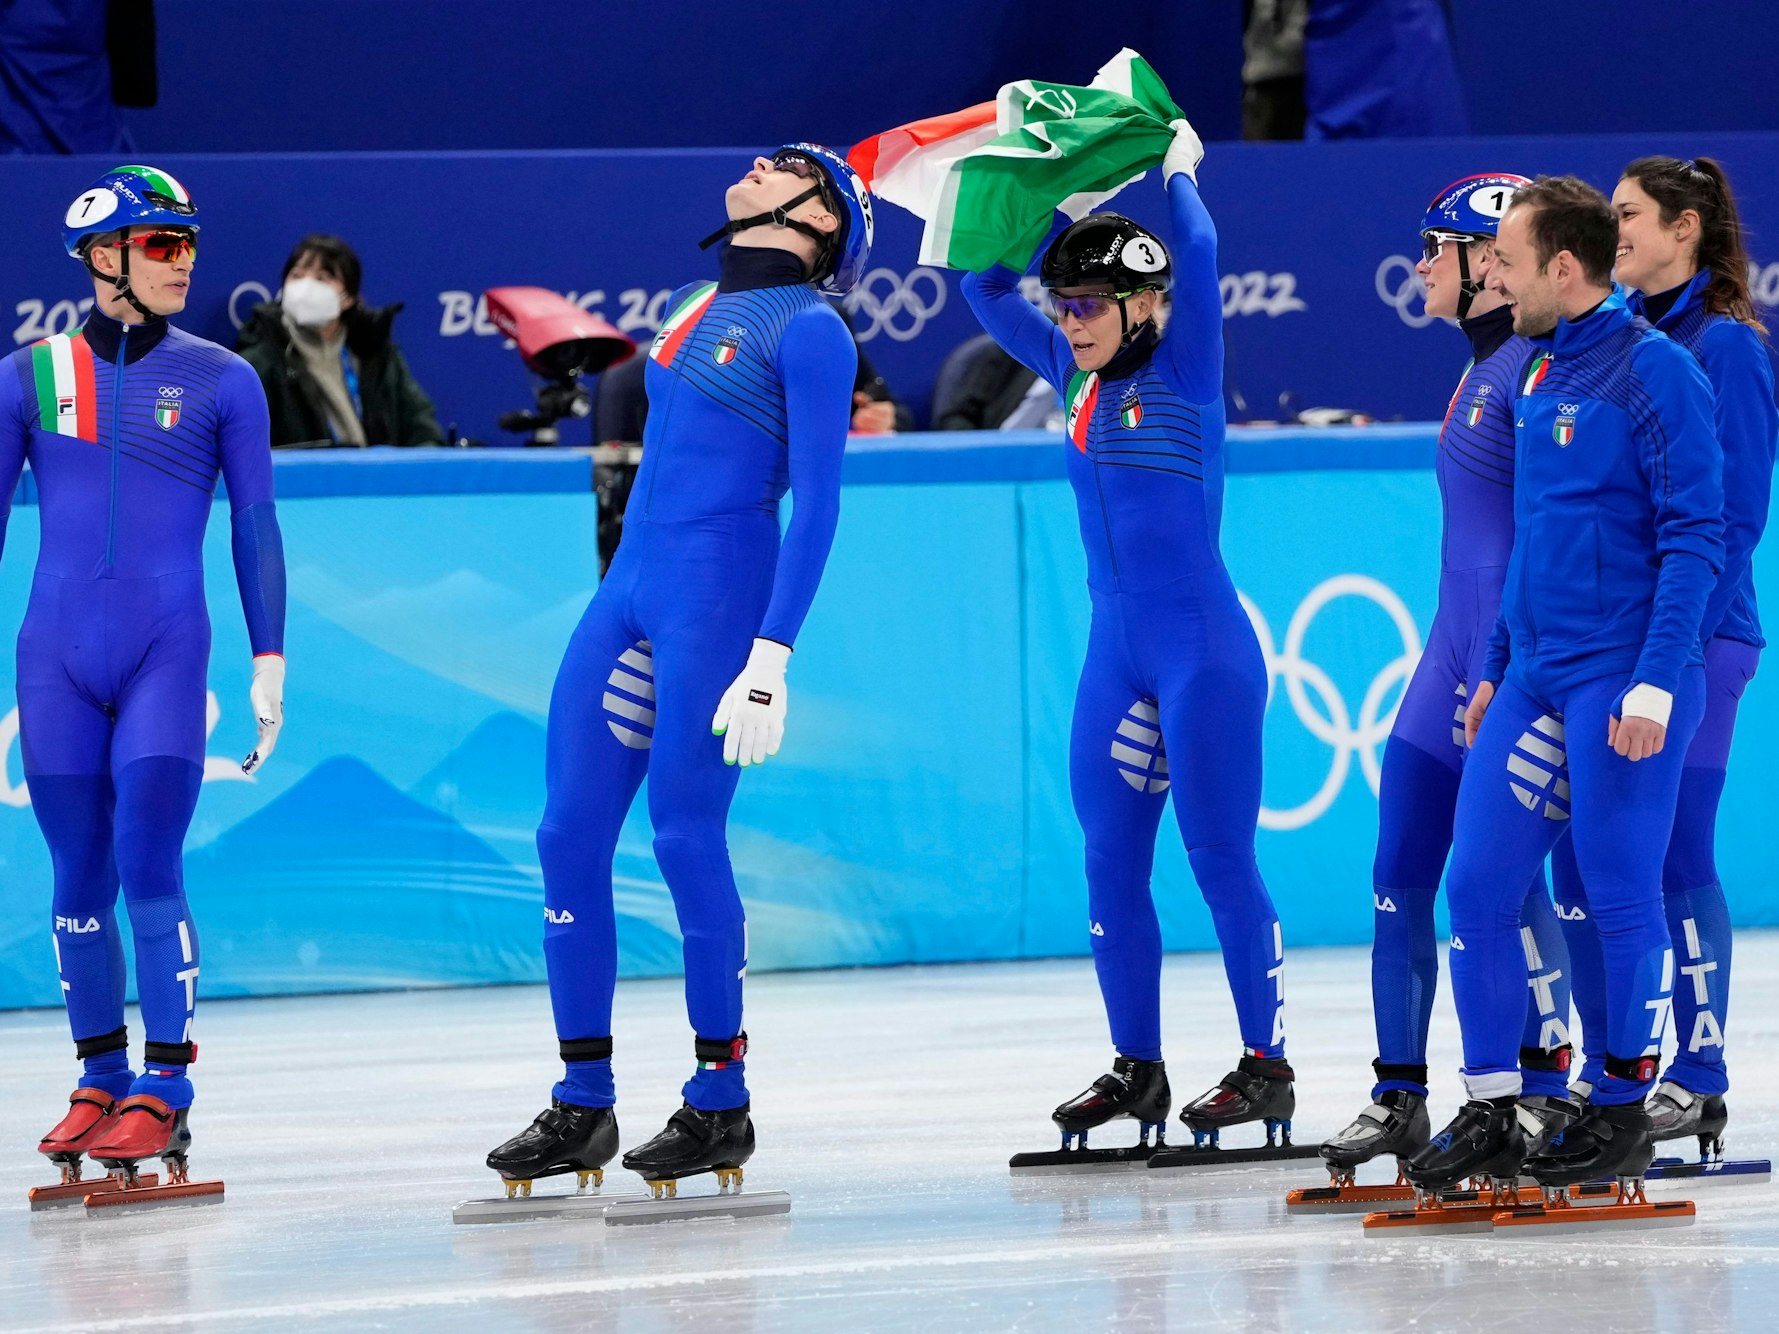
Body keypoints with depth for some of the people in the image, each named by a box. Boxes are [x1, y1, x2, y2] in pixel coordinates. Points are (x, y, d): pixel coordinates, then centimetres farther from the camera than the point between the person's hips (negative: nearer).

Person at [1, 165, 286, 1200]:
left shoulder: (220, 381, 2)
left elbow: (256, 527, 5)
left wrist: (270, 663, 1)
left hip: (167, 655, -2)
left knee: (149, 870, -11)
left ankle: (166, 1092, -7)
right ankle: (101, 1081, 17)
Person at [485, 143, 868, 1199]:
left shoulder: (808, 328, -6)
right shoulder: (703, 308, 18)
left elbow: (815, 504, -12)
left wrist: (770, 658, -18)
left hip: (719, 595, -8)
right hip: (629, 588, 8)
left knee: (686, 836, -9)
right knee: (570, 835, 1)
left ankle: (722, 1106, 0)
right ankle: (583, 1105, 6)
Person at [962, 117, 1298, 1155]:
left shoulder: (1185, 372, -7)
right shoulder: (1077, 377, 10)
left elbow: (1198, 259, -19)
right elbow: (988, 291, 16)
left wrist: (1180, 169, -4)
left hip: (1204, 647, -7)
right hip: (1116, 651, 7)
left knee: (1220, 858, -5)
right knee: (1111, 864, 6)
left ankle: (1267, 1066, 0)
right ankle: (1138, 1069, 14)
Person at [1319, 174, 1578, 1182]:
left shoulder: (1539, 368, -14)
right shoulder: (1485, 369, 16)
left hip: (1518, 648, -10)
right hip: (1458, 646, 10)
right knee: (1401, 871, 7)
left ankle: (1547, 1090, 4)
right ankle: (1400, 1098, 12)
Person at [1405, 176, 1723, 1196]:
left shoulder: (1655, 373, -11)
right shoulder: (1543, 376, 14)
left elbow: (1695, 538, -14)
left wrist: (1654, 685, -19)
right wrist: (1496, 671, 22)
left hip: (1622, 684, -8)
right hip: (1535, 680, 8)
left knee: (1623, 899, -1)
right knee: (1479, 885, 3)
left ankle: (1625, 1113, 10)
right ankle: (1491, 1115, 8)